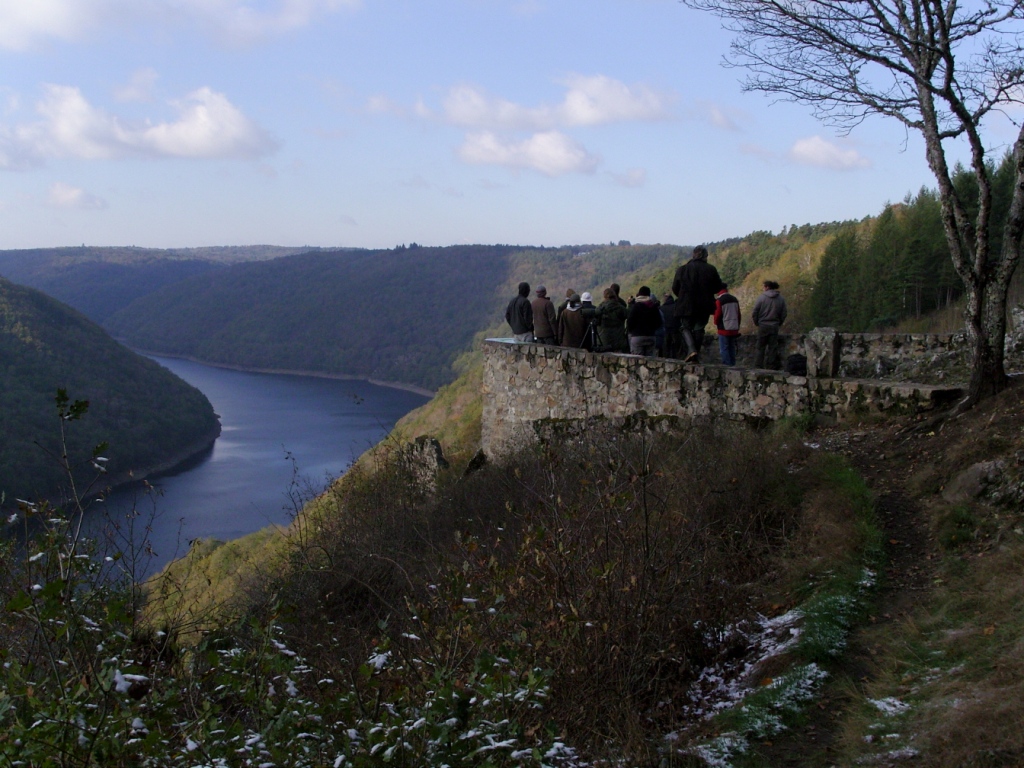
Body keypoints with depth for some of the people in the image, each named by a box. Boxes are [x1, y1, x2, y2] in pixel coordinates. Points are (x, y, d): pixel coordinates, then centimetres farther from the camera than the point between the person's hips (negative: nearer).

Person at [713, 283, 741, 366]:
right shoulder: (734, 299, 9)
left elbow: (717, 314, -11)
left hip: (724, 329, -6)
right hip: (734, 329, 6)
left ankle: (727, 365, -6)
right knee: (732, 348, 13)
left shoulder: (719, 301, -11)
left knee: (724, 349, -2)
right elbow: (738, 314, 12)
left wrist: (716, 323, 10)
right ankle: (732, 365, 13)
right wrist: (738, 327, 19)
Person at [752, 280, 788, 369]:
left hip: (763, 326, -2)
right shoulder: (781, 299, 4)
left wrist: (756, 322, 8)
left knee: (761, 347, 4)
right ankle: (772, 366, 4)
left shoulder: (761, 297, -7)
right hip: (774, 326, 2)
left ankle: (759, 365, 3)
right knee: (773, 347, 5)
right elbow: (783, 314, 6)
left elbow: (755, 312, -6)